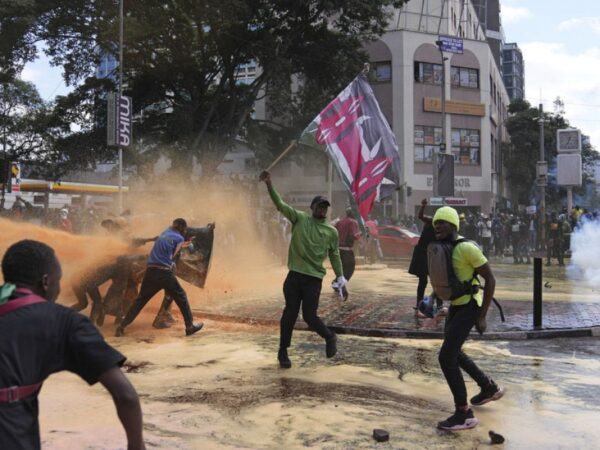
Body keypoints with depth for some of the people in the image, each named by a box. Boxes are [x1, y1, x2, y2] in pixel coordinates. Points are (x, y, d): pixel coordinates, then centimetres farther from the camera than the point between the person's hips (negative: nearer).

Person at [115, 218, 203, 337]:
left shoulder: (164, 233, 19)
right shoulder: (179, 238, 2)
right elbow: (172, 255, 3)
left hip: (151, 271, 6)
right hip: (164, 273, -5)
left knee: (140, 300, 14)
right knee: (181, 297, 9)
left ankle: (122, 326, 9)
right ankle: (190, 326, 8)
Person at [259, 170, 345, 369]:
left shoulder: (332, 232, 4)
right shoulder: (299, 218, 2)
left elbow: (334, 255, 12)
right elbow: (280, 205, -8)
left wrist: (340, 276, 4)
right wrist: (269, 185, -21)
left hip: (314, 278, 0)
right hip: (294, 275, 1)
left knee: (309, 316, -4)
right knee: (290, 313, 5)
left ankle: (330, 337, 26)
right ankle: (283, 352, 20)